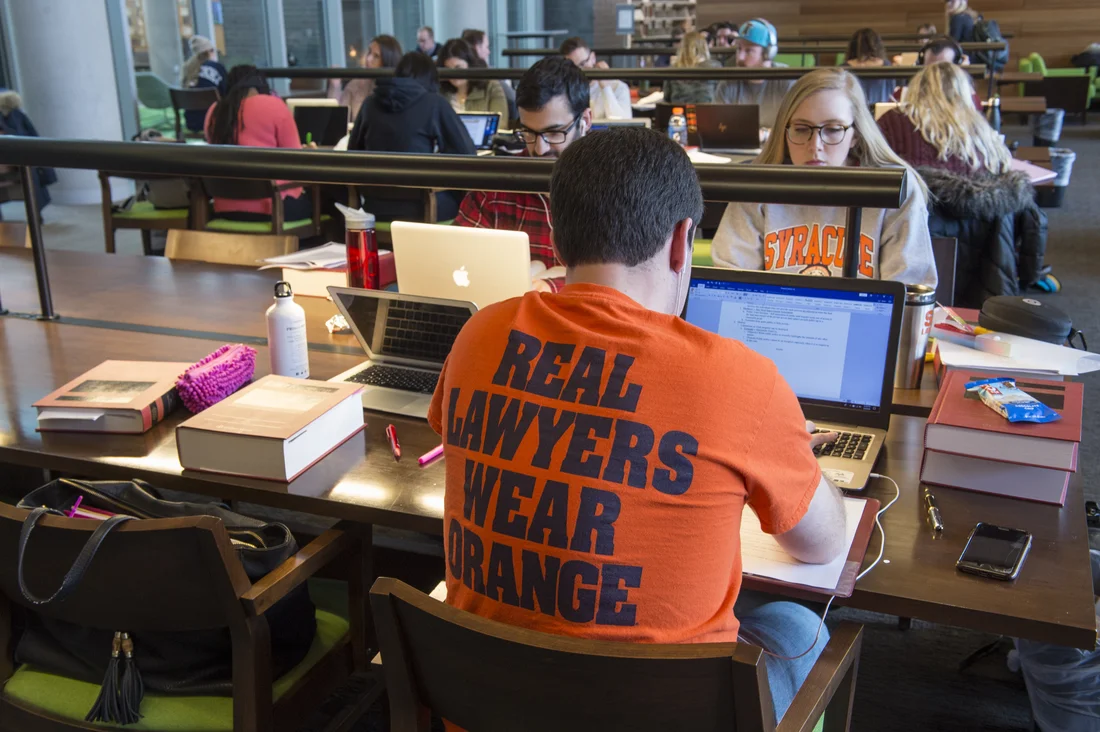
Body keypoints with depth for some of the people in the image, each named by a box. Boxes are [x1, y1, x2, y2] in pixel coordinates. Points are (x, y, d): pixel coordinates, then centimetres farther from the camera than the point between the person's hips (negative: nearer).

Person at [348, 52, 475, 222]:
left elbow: (353, 152, 19)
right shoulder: (434, 103, -5)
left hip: (376, 207, 5)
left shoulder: (370, 103, 7)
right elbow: (467, 154, -4)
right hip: (422, 206, -5)